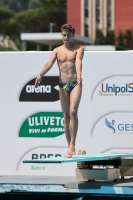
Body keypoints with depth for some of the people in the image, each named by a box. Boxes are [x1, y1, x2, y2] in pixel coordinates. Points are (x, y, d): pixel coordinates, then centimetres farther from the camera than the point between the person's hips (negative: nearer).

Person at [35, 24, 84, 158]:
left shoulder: (79, 49, 1)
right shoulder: (57, 50, 10)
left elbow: (78, 62, -19)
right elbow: (49, 63, -5)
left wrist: (79, 75, -39)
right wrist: (40, 75, -25)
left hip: (75, 84, -4)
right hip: (63, 85, 4)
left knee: (73, 111, -19)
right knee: (66, 115, 5)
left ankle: (72, 144, -18)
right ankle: (69, 147, 11)